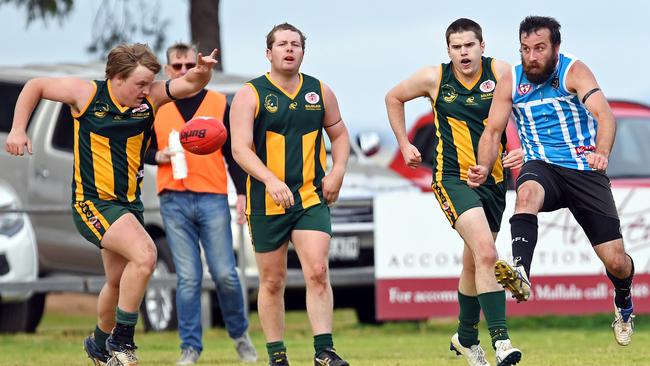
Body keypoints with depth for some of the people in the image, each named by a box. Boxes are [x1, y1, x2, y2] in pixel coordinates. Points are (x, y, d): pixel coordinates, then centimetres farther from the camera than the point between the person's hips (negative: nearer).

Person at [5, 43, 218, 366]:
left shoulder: (150, 97, -2)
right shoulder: (86, 93, -10)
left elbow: (191, 85, -10)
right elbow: (35, 86, 3)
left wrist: (202, 72, -32)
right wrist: (18, 130, -3)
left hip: (129, 203, 6)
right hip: (92, 202, -6)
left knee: (119, 281, 18)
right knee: (144, 254, -25)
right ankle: (122, 340, -14)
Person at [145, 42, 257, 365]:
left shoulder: (218, 104, 9)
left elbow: (234, 153, 10)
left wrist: (242, 192, 2)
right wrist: (158, 156, -6)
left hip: (212, 199, 0)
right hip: (174, 202, 1)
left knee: (225, 274, -3)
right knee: (188, 278, -2)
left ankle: (240, 335, 17)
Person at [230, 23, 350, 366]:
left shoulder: (319, 92, 6)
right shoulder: (250, 95, -5)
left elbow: (339, 134, 20)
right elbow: (240, 148, -15)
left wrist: (337, 172, 3)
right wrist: (270, 180, -29)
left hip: (312, 197, 2)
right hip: (266, 203, -1)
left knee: (317, 272, -13)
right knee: (272, 281, 6)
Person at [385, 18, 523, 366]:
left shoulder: (500, 72, -5)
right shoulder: (434, 78, -5)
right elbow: (394, 97, 14)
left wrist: (523, 150, -15)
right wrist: (404, 144, 13)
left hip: (495, 179, 3)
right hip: (453, 178, -3)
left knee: (474, 261, 17)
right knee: (486, 253, -23)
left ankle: (466, 336, 39)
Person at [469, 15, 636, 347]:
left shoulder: (574, 71, -12)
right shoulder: (511, 82, 0)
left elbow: (603, 113, -27)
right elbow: (493, 131, 3)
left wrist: (602, 152, -47)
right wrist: (484, 167, -19)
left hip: (585, 171, -1)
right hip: (543, 168, 1)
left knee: (616, 262, -2)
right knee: (527, 192, -38)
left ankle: (624, 305, 34)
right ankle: (521, 275, -56)